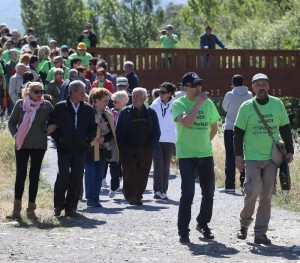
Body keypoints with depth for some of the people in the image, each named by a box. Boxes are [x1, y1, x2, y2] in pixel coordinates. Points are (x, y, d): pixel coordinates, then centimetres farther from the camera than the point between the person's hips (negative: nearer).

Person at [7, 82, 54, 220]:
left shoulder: (46, 105, 2)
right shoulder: (21, 104, 1)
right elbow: (11, 122, 10)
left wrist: (53, 126, -6)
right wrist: (15, 135, -5)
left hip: (39, 146, 1)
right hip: (22, 145, -1)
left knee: (34, 176, 4)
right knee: (20, 175, -5)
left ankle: (31, 209, 9)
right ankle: (16, 210, -2)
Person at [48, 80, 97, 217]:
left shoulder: (88, 109, 9)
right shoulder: (60, 107, 1)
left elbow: (93, 127, 15)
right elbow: (51, 125, 4)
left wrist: (88, 139, -2)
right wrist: (58, 139, -8)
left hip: (80, 149, 3)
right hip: (64, 148, -3)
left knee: (76, 178, 2)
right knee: (63, 175, -11)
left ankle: (70, 207, 8)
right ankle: (58, 205, 5)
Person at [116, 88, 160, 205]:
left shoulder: (151, 113, 9)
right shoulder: (125, 112, 5)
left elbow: (156, 131, 12)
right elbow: (118, 131, 7)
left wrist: (152, 145, -1)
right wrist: (121, 146, -4)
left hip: (145, 149, 2)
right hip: (128, 149, -2)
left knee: (143, 174, 2)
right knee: (130, 172, -11)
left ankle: (138, 196, 11)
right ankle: (130, 195, -8)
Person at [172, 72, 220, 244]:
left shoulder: (208, 103, 7)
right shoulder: (179, 104, -7)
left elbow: (214, 127, 21)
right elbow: (186, 122, -26)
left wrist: (205, 142, 14)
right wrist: (198, 103, -21)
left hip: (206, 154, 5)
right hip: (186, 155, -5)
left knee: (209, 192, 10)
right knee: (188, 193, -12)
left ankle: (203, 224, 31)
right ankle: (183, 231, -4)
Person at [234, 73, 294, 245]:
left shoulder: (277, 104, 4)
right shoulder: (247, 107, -2)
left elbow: (285, 128, 11)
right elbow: (239, 132, 2)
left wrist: (290, 151, 7)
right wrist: (238, 155, -3)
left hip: (272, 158, 2)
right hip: (252, 158, -2)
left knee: (267, 195, 1)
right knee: (254, 191, -15)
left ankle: (261, 232, 7)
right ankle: (245, 223, 9)